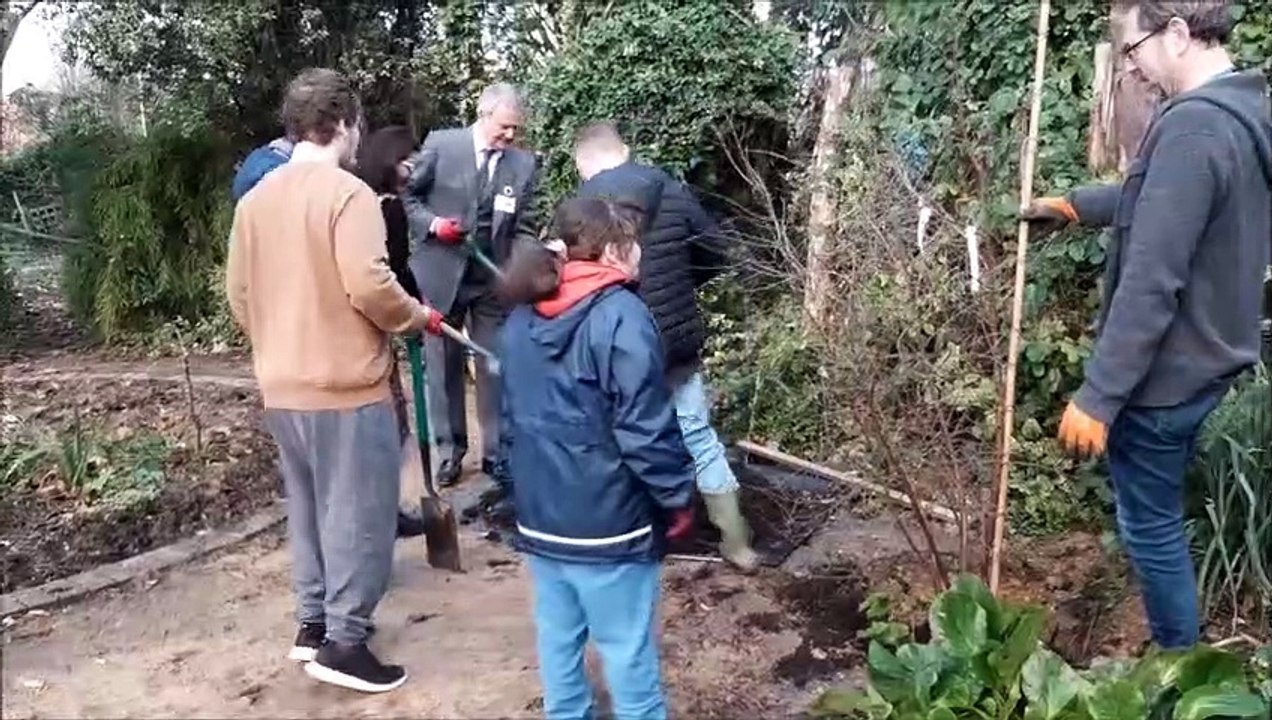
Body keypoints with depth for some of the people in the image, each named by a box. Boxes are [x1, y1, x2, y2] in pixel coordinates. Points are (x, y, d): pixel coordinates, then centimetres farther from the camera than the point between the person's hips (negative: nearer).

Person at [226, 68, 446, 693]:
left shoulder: (255, 198, 9)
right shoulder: (347, 192, -14)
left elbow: (239, 295, 12)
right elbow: (369, 286, -23)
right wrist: (418, 316, -5)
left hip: (280, 386, 8)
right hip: (344, 383, -8)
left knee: (308, 506, 18)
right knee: (358, 513, 2)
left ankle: (313, 623, 28)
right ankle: (343, 642, 8)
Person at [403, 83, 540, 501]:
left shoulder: (524, 164, 0)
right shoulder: (440, 145, -6)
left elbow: (523, 228, 0)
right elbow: (407, 195, 2)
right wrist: (432, 223, -16)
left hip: (494, 280, 1)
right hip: (441, 274, -1)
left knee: (495, 368, 5)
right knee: (443, 366, 10)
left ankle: (497, 454, 18)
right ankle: (449, 450, 25)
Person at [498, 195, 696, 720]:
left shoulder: (521, 320, 7)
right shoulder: (619, 315, -17)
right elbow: (646, 427, -19)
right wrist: (678, 498, -7)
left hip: (539, 516, 7)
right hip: (608, 520, -7)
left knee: (558, 638, 18)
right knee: (627, 650, 7)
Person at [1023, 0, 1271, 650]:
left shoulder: (1193, 126, -26)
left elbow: (1150, 284, -29)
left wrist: (1098, 396, -25)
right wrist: (1073, 205, 30)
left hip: (1166, 371, -10)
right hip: (1206, 357, 10)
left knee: (1151, 527, 7)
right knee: (1162, 514, 26)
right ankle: (1181, 651, 44)